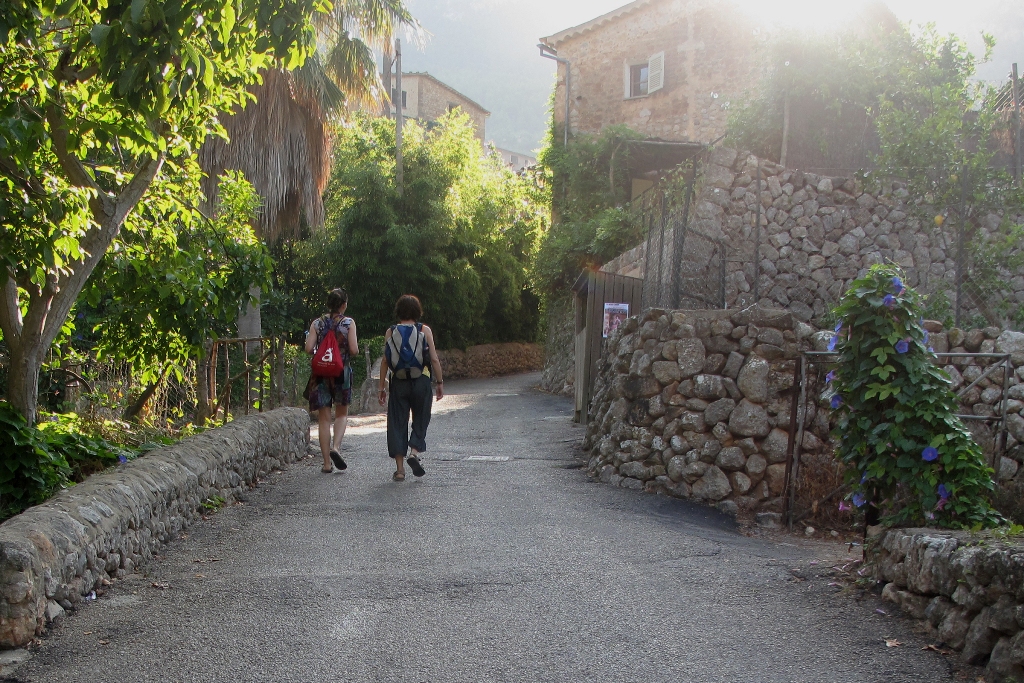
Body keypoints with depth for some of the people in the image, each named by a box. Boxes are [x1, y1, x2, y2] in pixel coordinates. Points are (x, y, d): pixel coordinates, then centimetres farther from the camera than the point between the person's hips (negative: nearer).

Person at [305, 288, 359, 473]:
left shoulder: (317, 323, 1)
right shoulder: (349, 323, -4)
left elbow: (309, 349, -6)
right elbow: (354, 350, -11)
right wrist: (355, 352, 11)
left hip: (321, 374, 1)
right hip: (342, 373, -1)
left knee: (324, 418, 6)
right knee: (342, 414, 16)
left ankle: (327, 463, 4)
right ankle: (336, 447, -9)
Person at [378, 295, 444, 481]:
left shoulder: (390, 332, 2)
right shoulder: (424, 330, -1)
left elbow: (385, 361, 0)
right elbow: (434, 359, -3)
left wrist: (381, 387, 5)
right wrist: (439, 382, 5)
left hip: (398, 383, 1)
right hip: (421, 381, -1)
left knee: (397, 423, 6)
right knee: (421, 420, 14)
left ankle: (399, 467, 3)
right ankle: (415, 451, -9)